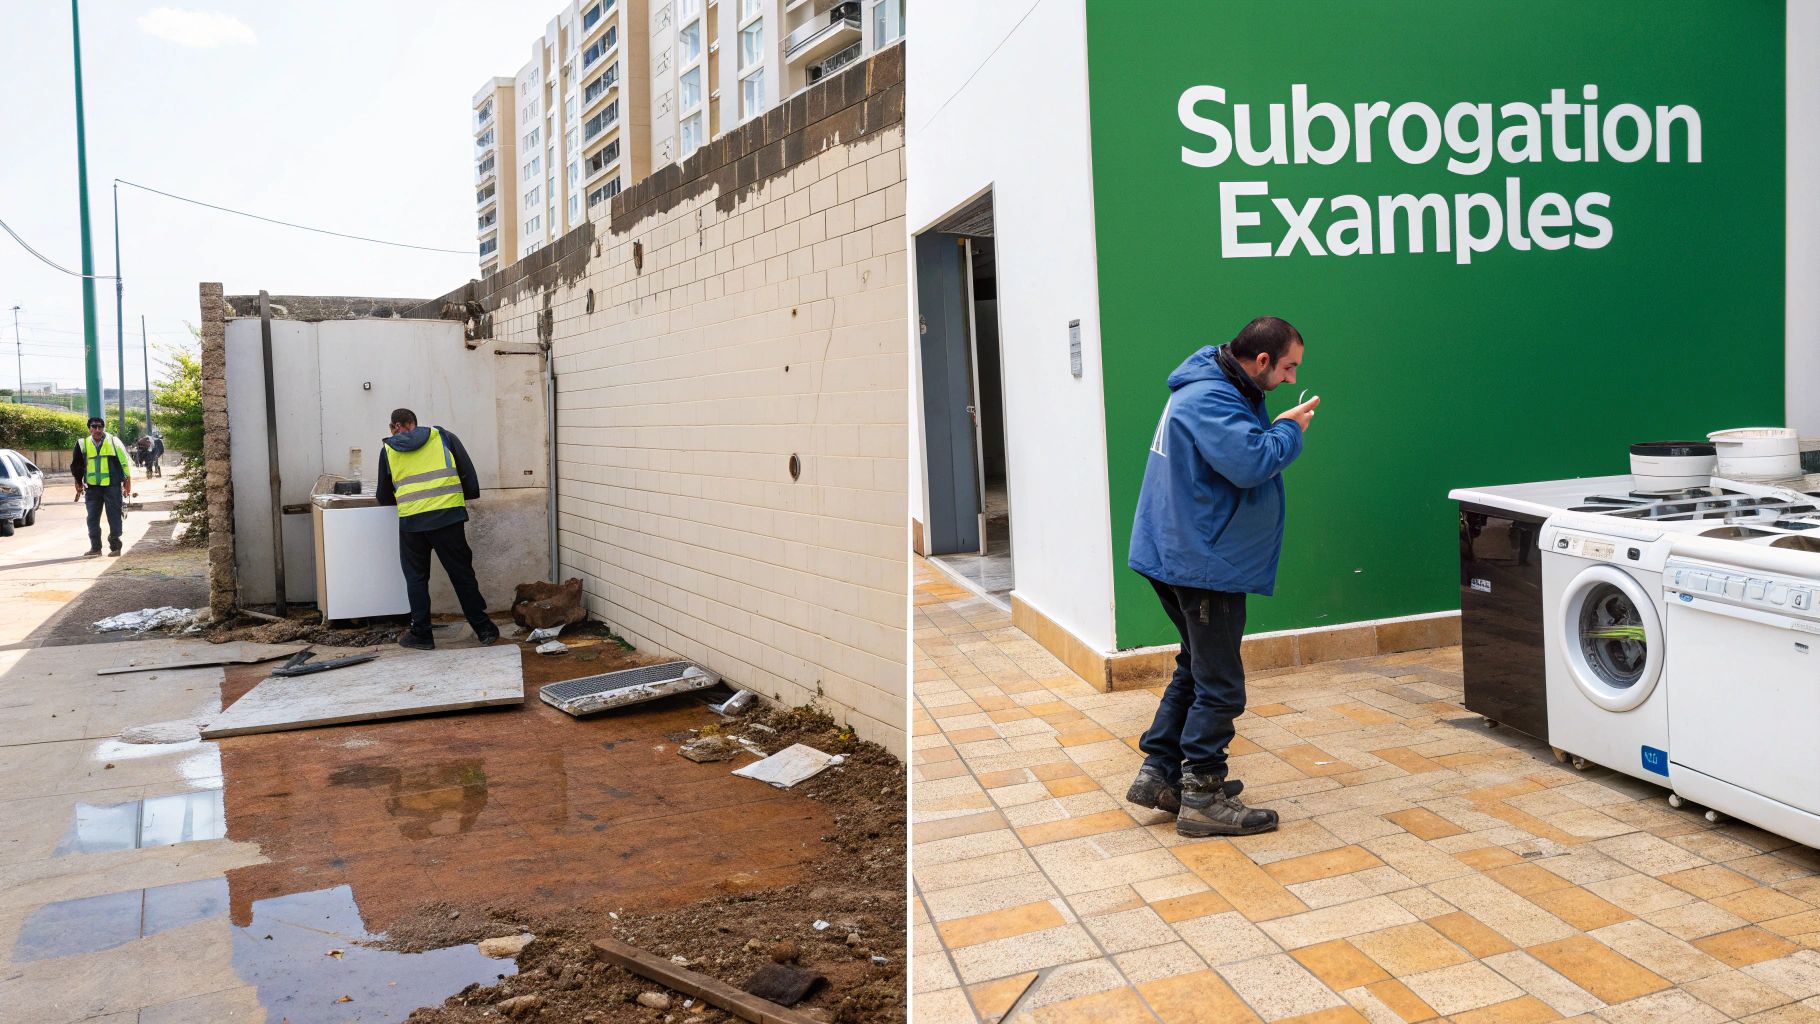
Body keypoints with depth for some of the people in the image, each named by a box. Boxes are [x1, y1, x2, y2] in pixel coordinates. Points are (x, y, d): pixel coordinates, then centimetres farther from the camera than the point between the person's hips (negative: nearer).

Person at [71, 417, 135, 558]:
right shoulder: (83, 444, 6)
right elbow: (76, 466, 15)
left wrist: (126, 482, 4)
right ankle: (95, 547, 11)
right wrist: (79, 484, 16)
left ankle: (115, 547, 6)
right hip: (92, 487, 3)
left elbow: (124, 461, 5)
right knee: (92, 518, 4)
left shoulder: (113, 442, 1)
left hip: (112, 486, -3)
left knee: (114, 517, 0)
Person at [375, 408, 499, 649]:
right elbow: (468, 473, 7)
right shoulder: (443, 437, 11)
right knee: (462, 575, 7)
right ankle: (484, 630, 9)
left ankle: (421, 635, 17)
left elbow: (384, 497, 20)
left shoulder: (389, 450, 13)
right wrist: (468, 495, 24)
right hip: (447, 516, 0)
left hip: (411, 520, 0)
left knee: (416, 578, 14)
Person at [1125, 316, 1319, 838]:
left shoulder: (1218, 390, 13)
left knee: (1195, 671, 20)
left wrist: (1280, 428, 2)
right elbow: (1250, 463, -31)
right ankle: (1202, 799, 7)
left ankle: (1158, 774, 25)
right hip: (1204, 561, -11)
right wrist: (1289, 430, -15)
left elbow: (1241, 446, 19)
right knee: (1219, 686, -2)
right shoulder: (1210, 400, -21)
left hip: (1181, 555, 11)